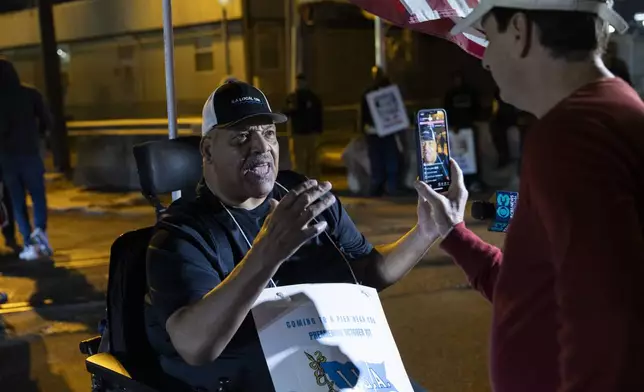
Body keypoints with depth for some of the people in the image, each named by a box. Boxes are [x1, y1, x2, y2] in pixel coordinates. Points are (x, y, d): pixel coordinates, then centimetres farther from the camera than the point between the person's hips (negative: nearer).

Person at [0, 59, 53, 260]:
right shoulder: (31, 94, -3)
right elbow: (46, 122, -4)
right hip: (30, 153, 0)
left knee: (18, 202, 9)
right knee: (38, 196, 12)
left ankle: (29, 244, 3)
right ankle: (40, 229, -15)